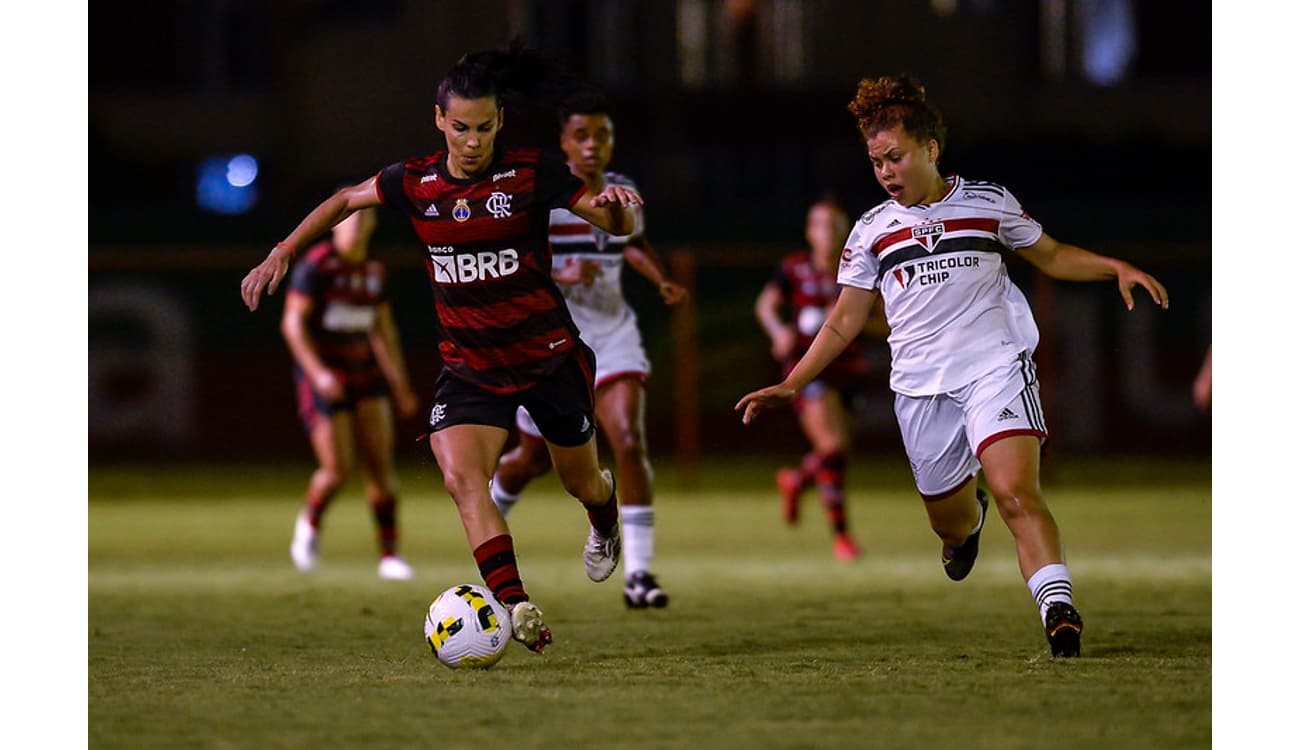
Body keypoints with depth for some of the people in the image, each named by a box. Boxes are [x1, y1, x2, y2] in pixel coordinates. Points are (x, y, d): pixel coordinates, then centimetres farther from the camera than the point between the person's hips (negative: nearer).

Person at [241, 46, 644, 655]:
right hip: (469, 365, 2)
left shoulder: (531, 173, -13)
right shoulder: (414, 183, -4)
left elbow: (620, 226, -9)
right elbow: (344, 201, 15)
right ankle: (515, 606, -30)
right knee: (461, 478, -24)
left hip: (551, 356, -1)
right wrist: (280, 255, 9)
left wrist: (616, 206, -33)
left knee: (581, 483, 17)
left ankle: (606, 520, 56)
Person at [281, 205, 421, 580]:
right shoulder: (315, 266, -10)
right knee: (337, 470, -10)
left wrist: (400, 386, 15)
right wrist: (318, 372, -23)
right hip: (322, 378, -6)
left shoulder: (374, 272, 10)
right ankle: (310, 523, 21)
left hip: (365, 376, 6)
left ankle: (389, 554, 2)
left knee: (380, 466, -4)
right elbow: (292, 323, -14)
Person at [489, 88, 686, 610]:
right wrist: (562, 276, -30)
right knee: (535, 458, 11)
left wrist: (662, 281, 7)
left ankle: (638, 572, -16)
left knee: (630, 443, -17)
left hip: (612, 332, 3)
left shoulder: (624, 194, 4)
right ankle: (488, 504, 47)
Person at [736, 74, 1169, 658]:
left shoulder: (988, 202, 4)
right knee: (951, 522, 10)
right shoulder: (872, 231, 9)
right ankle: (969, 519, 47)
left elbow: (1051, 256, 16)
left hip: (996, 367, -3)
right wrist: (789, 385, 8)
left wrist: (1119, 269, 1)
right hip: (920, 389, 3)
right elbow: (846, 319, 15)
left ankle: (1058, 610, -29)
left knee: (1016, 492, -24)